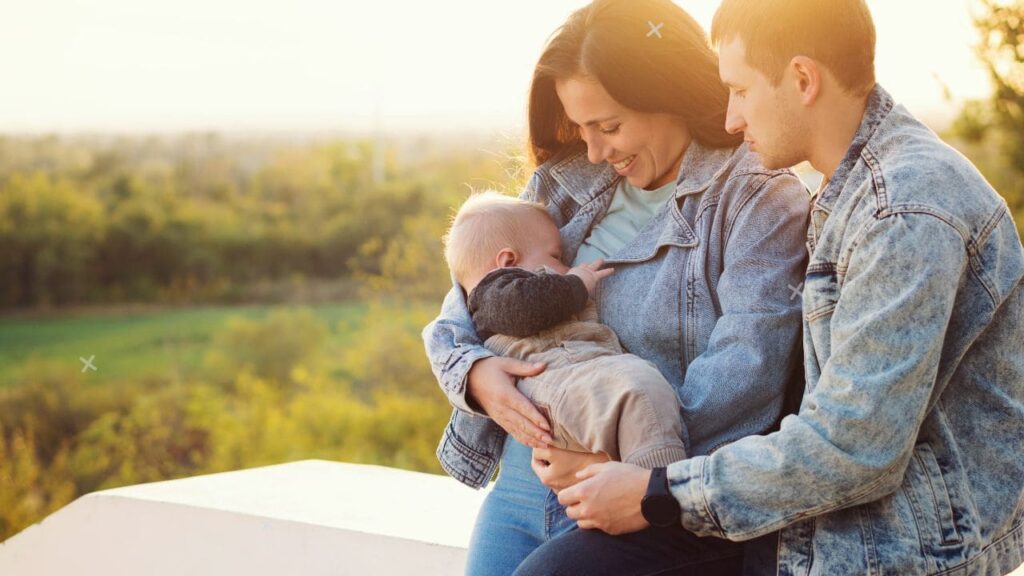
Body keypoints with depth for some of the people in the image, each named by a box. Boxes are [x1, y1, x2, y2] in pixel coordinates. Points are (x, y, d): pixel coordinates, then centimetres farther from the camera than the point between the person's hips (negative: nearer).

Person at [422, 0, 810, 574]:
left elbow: (745, 374, -19)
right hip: (524, 487, 5)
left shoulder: (761, 199, -8)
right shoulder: (564, 188, 10)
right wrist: (474, 372, -13)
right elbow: (456, 320, 10)